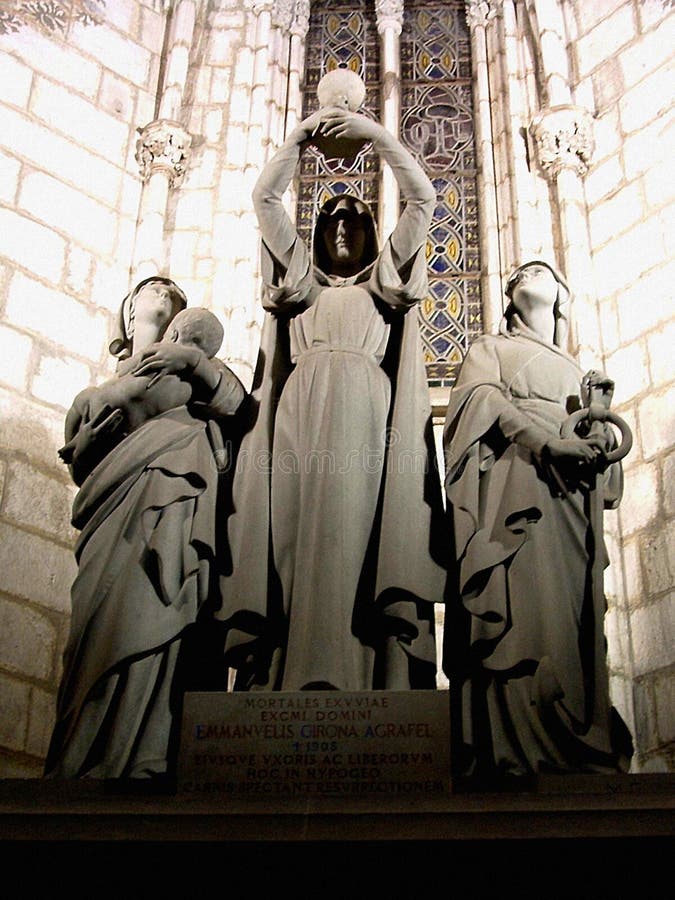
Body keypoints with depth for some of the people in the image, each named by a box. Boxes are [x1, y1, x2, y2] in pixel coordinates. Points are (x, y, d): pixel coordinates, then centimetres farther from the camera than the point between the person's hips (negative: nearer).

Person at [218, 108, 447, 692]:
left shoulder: (387, 278, 30)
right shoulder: (301, 276, 32)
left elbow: (423, 199, 22)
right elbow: (266, 198, 27)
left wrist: (375, 134, 20)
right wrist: (302, 134, 23)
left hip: (365, 408, -1)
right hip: (301, 410, 2)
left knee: (354, 536, -18)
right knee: (297, 536, -14)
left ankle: (359, 692, -27)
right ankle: (287, 688, -22)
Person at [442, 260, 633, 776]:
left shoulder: (575, 370, 35)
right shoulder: (491, 348, 23)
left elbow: (598, 442, 23)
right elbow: (481, 398, 1)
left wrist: (601, 413, -1)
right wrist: (545, 441, -16)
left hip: (571, 498, 4)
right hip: (514, 483, -4)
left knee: (571, 613, -10)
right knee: (520, 616, -20)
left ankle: (578, 757, -15)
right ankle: (514, 755, -28)